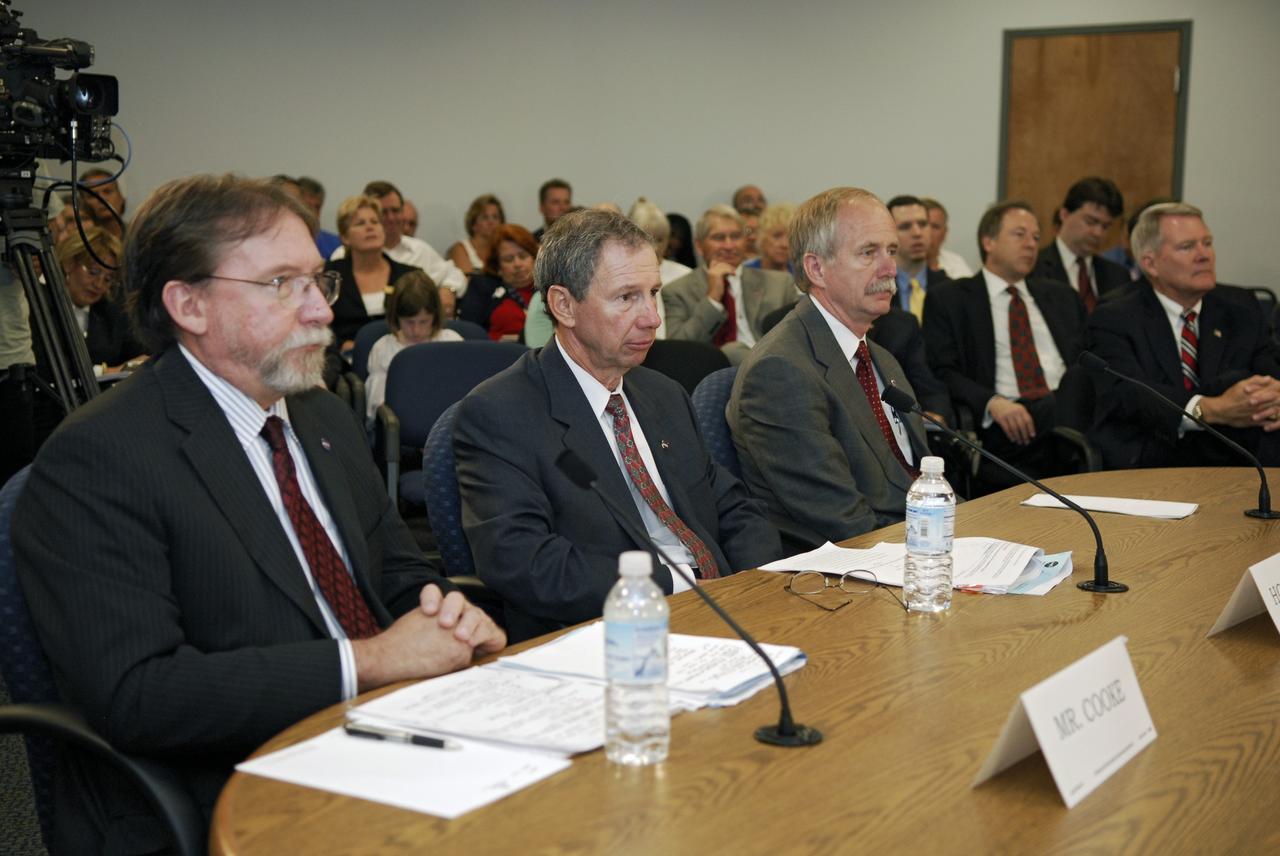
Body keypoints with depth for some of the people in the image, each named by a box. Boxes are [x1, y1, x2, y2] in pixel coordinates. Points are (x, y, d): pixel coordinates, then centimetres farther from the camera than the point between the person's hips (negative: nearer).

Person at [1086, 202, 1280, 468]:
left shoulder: (1240, 309, 16)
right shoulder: (1113, 319, 1)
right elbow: (1125, 392, -17)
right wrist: (1213, 410, -34)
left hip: (1232, 466, 2)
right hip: (1147, 470, -2)